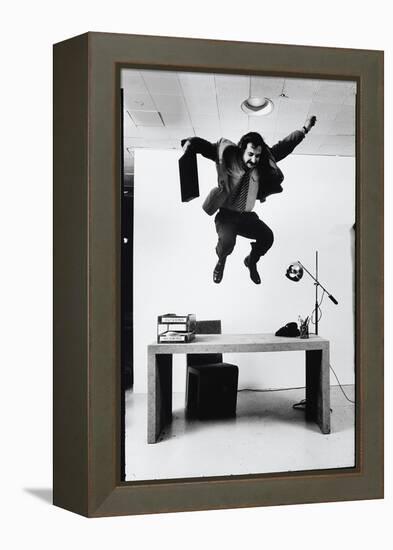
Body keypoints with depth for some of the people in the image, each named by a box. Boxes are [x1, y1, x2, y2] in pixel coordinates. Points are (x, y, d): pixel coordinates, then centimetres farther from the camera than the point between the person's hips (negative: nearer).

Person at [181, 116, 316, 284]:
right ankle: (221, 261, 12)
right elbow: (206, 146, -16)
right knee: (227, 242, -30)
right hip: (226, 215, -4)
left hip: (247, 216, 4)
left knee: (267, 237, -17)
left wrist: (304, 130, 15)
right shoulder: (228, 156, -11)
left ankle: (251, 261, 19)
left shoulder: (262, 163, 0)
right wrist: (190, 143, -37)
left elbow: (283, 147, 10)